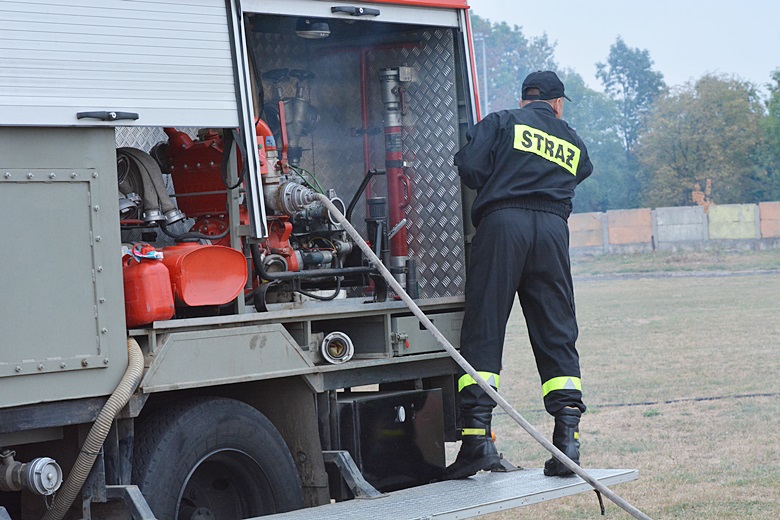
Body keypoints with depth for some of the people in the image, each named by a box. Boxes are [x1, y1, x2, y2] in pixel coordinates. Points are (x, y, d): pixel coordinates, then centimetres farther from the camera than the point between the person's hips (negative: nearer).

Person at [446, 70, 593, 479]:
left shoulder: (501, 123, 12)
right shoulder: (574, 144, 26)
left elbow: (468, 168, 1)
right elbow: (580, 175, 18)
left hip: (502, 221, -3)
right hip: (552, 228, 3)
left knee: (482, 332, -2)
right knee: (557, 337, 6)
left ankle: (476, 436, -11)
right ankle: (567, 435, -6)